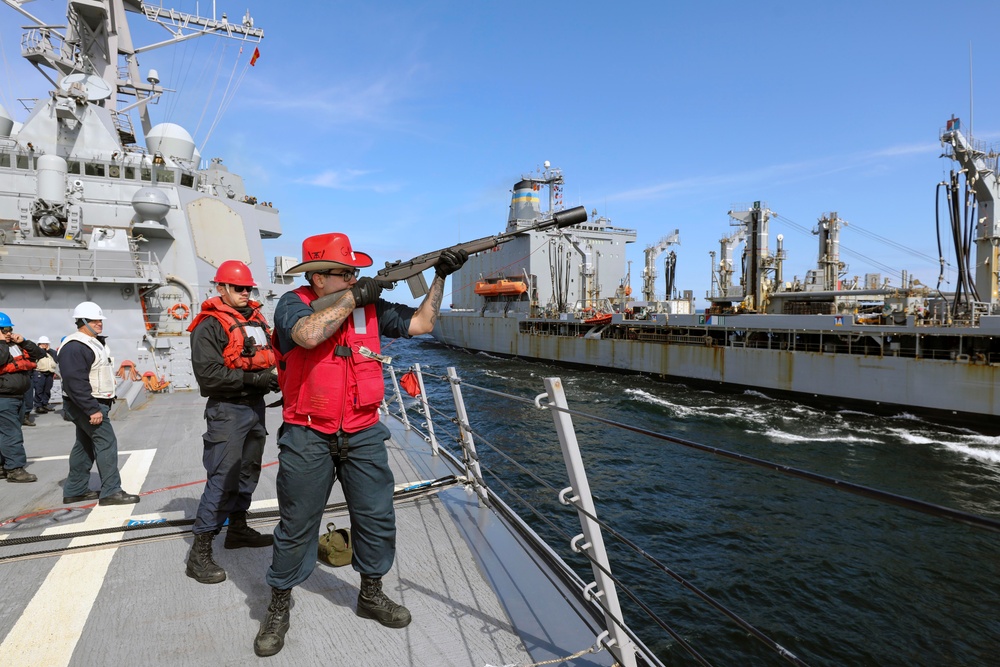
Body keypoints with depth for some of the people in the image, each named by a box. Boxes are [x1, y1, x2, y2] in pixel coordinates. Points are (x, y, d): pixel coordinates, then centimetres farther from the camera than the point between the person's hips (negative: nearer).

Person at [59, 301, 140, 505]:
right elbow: (76, 382, -27)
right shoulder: (75, 347, -20)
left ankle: (75, 491, 24)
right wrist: (92, 409, -29)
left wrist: (100, 404, 21)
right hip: (86, 405, -11)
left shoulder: (93, 343, 16)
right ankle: (111, 492, -8)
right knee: (106, 442, -11)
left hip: (93, 403, 11)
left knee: (85, 445, 15)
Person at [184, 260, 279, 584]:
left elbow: (271, 356, 22)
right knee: (223, 479, -8)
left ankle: (238, 528, 35)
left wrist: (276, 374, 0)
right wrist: (256, 378, -22)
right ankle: (200, 552, 2)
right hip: (227, 409, -8)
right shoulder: (209, 326, -10)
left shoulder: (256, 320, 13)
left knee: (248, 472, 18)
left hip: (255, 405, 8)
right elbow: (209, 374, -19)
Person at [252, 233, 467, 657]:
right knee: (296, 526, 10)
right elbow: (309, 334, -29)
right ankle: (278, 608, 31)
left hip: (362, 435, 4)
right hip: (308, 438, -4)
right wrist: (352, 298, -19)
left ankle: (371, 595, 34)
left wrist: (440, 277, 2)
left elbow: (421, 323, 8)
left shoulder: (370, 307, 5)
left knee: (377, 519, 11)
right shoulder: (293, 304, -7)